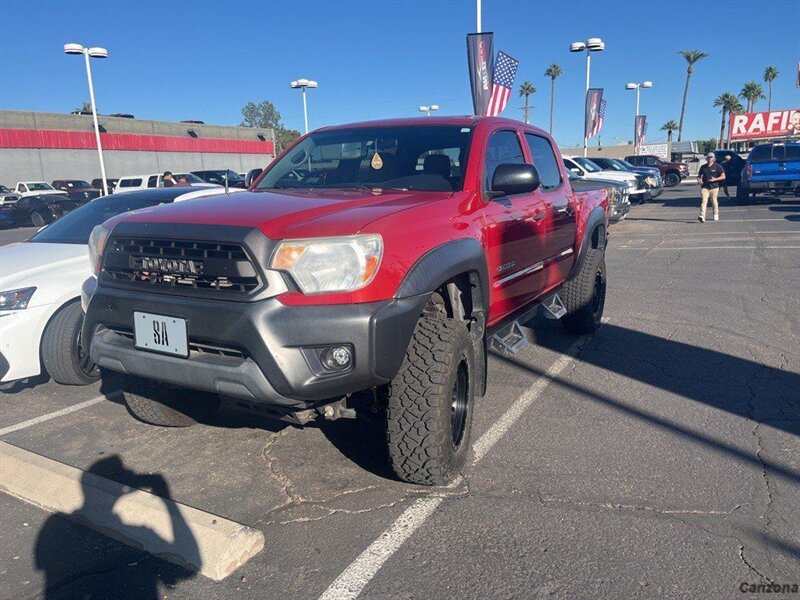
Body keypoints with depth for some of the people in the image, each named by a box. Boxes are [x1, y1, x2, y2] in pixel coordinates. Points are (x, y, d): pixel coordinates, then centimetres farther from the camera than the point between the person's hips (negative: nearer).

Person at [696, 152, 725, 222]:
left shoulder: (717, 166, 0)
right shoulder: (703, 167, 9)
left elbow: (723, 176, 0)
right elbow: (699, 175, 20)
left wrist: (715, 179, -14)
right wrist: (699, 180, -2)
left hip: (714, 187, -1)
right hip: (704, 187, 1)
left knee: (714, 201, 10)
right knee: (704, 201, -12)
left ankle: (716, 214, 30)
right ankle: (702, 216, -22)